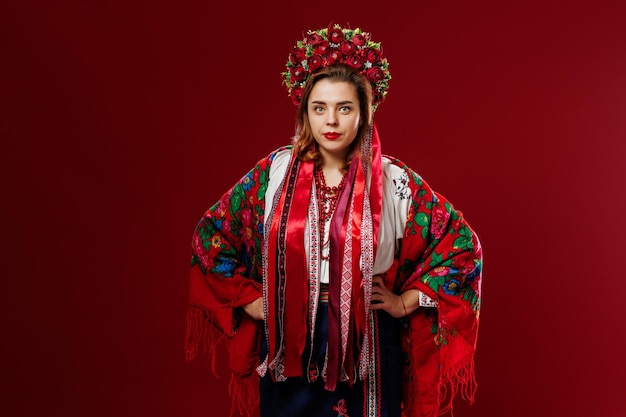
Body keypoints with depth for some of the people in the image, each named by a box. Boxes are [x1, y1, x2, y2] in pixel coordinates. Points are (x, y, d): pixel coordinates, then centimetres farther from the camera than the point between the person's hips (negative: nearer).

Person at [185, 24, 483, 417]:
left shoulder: (394, 180, -8)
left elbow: (462, 242, -1)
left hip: (366, 343, -1)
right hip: (288, 343, 1)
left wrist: (408, 301, -4)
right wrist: (250, 299, 1)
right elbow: (209, 234, 4)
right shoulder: (275, 172, -4)